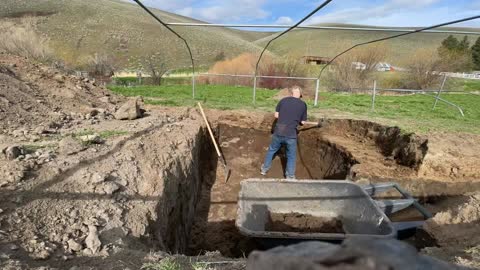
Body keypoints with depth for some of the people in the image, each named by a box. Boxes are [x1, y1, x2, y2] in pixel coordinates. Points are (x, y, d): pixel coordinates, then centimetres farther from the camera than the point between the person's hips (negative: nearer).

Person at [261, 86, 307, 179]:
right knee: (291, 156, 16)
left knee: (271, 150, 23)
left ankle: (264, 169, 35)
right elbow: (302, 122, 8)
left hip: (278, 131, 2)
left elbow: (276, 115, 8)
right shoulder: (303, 104, 4)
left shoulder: (283, 100, 7)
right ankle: (290, 176, 22)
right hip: (291, 134, -2)